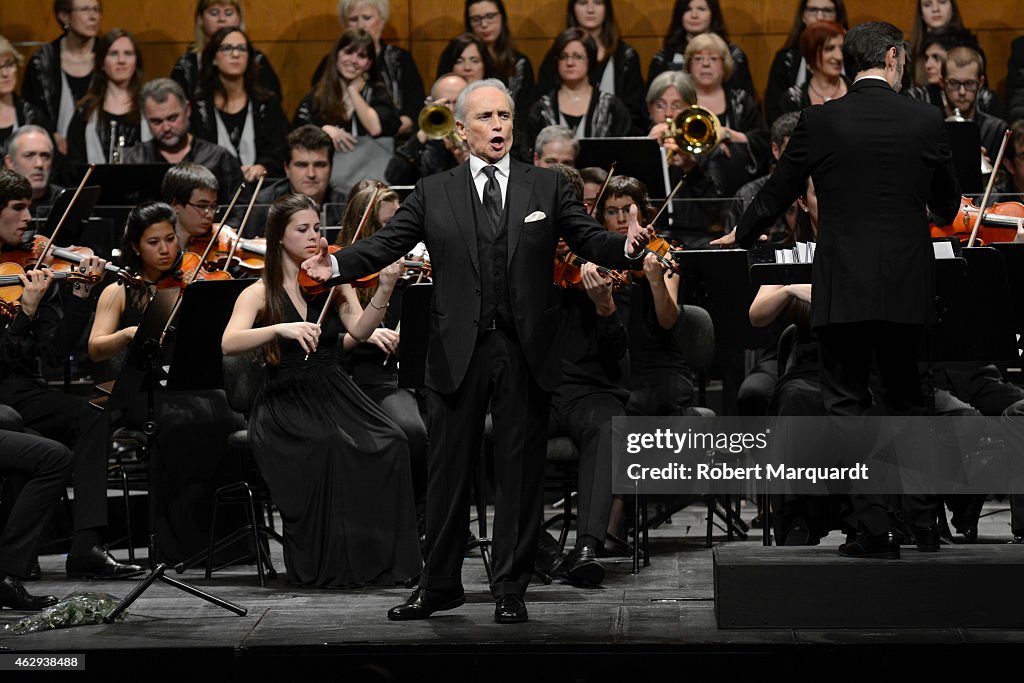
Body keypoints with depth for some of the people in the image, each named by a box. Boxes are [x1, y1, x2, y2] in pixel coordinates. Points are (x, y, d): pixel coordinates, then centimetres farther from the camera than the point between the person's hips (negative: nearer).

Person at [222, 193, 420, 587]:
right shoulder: (260, 293, 2)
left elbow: (358, 332, -7)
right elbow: (229, 344, -16)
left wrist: (385, 291, -24)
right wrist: (281, 329, -31)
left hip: (334, 393, 3)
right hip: (284, 403, -3)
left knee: (390, 443, -26)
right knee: (328, 447, -34)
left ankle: (382, 556, -18)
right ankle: (327, 564, -22)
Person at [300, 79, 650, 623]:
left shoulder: (547, 187, 8)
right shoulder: (433, 194, 7)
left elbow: (590, 241, 1)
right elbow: (386, 244, -1)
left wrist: (625, 246, -20)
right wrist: (337, 264, -18)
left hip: (525, 352, 0)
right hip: (458, 351, 0)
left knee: (519, 472, 5)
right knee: (448, 471, 7)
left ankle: (510, 588, 14)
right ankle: (439, 585, 18)